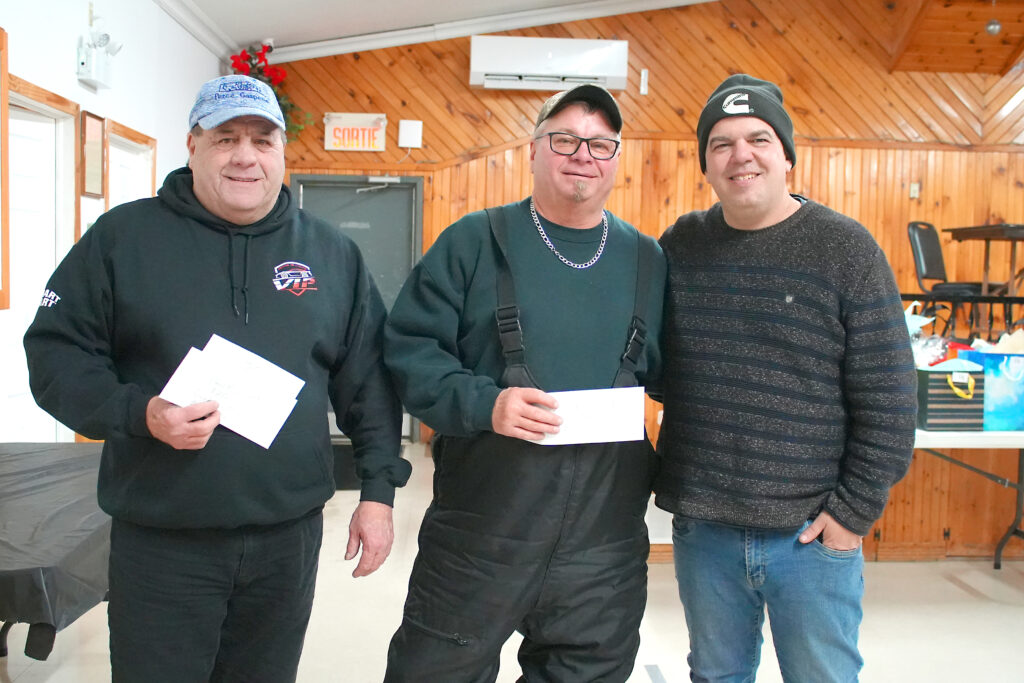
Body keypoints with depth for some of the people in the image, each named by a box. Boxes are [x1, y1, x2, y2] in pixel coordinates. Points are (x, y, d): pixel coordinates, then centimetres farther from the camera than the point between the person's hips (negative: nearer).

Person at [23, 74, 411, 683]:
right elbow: (55, 353, -1)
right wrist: (138, 413, -17)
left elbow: (368, 380, 7)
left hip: (289, 538, 3)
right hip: (160, 540, -2)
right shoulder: (123, 236, -1)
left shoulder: (332, 252, 5)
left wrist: (379, 488, 3)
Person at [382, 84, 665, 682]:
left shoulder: (647, 259, 9)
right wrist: (483, 404, -19)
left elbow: (665, 376, 13)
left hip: (606, 542, 3)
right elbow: (410, 348, -5)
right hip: (480, 529, -2)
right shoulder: (475, 241, -1)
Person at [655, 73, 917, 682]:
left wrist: (856, 510, -9)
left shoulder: (845, 248, -7)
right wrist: (665, 483, 6)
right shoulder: (680, 246, 3)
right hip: (702, 529, 3)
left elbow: (890, 396, -7)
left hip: (811, 536, -3)